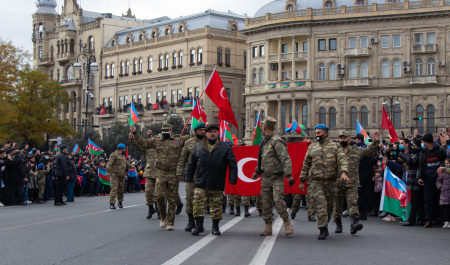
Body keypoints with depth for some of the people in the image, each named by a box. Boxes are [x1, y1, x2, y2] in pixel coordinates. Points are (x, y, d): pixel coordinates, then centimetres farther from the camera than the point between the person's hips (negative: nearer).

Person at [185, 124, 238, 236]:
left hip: (217, 184, -1)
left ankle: (215, 227, 18)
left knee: (216, 206, 6)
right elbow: (191, 164, 15)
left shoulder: (225, 147, 4)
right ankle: (198, 225, 5)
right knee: (198, 204, -4)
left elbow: (233, 164, 3)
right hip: (200, 182, 1)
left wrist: (233, 179, -5)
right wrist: (189, 178, 14)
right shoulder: (198, 146, 9)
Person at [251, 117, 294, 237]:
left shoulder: (277, 141, -14)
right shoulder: (264, 141, 13)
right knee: (266, 202, 6)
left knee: (278, 200, -17)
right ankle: (268, 227, 12)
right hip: (265, 177, 8)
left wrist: (288, 175, -28)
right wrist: (257, 171, 31)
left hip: (277, 178, -8)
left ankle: (287, 223, -2)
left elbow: (285, 158, -21)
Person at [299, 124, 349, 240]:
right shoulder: (312, 148, 11)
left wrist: (343, 172, -26)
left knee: (329, 205, 9)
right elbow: (306, 164, 16)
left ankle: (325, 225, 28)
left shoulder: (335, 147, 5)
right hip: (316, 181, 0)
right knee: (321, 204, -13)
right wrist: (302, 180, 15)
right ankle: (323, 230, -13)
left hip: (330, 182, 0)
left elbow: (342, 160, -6)